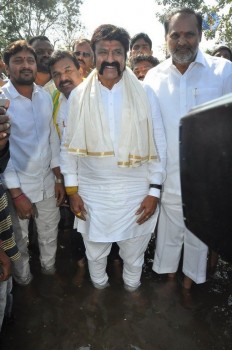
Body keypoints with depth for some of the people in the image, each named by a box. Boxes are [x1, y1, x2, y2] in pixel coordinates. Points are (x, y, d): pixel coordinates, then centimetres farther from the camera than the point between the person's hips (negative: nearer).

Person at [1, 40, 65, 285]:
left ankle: (49, 268, 47)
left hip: (47, 182, 4)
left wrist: (59, 177, 5)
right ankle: (23, 279, 43)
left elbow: (53, 138, 5)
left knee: (50, 234, 20)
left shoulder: (45, 96, 1)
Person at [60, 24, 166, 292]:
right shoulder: (78, 96, -1)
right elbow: (69, 146, 2)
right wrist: (72, 190, -1)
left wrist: (154, 190, -5)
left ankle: (132, 289, 49)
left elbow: (158, 145, -2)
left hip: (137, 192, 0)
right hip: (92, 192, 1)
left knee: (134, 254, 19)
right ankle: (98, 287, 50)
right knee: (95, 252, 20)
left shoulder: (145, 94, -3)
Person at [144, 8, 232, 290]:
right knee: (169, 233, 18)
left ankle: (189, 281, 41)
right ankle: (168, 276, 42)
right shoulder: (154, 76, 2)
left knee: (198, 234, 17)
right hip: (169, 177, 1)